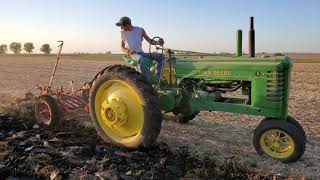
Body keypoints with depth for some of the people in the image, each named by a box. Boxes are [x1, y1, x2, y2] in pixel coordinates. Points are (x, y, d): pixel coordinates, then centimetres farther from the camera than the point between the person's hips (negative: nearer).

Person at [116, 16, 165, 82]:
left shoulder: (140, 30, 3)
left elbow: (150, 41, 2)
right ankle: (150, 81, -37)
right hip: (132, 54, -3)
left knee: (161, 56, -14)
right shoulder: (123, 32, 5)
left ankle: (157, 79, -16)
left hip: (141, 53, 3)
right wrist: (128, 51, -12)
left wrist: (158, 42, -19)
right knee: (141, 59, -40)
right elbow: (122, 47, 10)